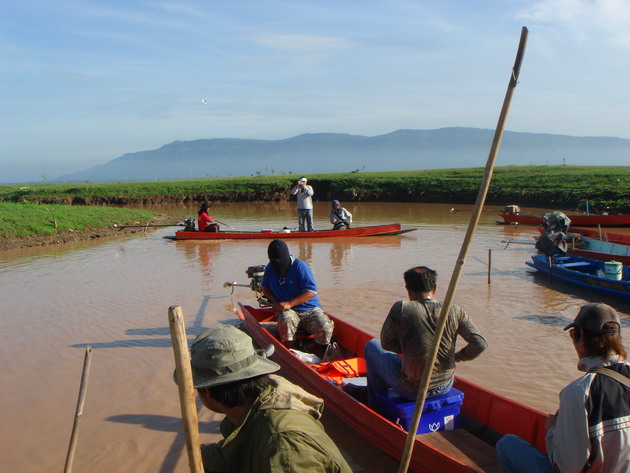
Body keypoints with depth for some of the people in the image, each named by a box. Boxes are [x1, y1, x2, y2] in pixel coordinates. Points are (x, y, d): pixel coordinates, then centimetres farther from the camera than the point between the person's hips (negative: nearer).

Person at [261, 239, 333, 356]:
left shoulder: (300, 266, -10)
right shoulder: (270, 268, 5)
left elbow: (311, 292, -15)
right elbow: (265, 288, 19)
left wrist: (289, 304, -22)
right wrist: (275, 301, -2)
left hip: (309, 308, -1)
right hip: (288, 311, 2)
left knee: (326, 329, -26)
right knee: (286, 322, -35)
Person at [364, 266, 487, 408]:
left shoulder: (401, 309, -17)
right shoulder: (454, 312, -10)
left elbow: (386, 344, -7)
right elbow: (480, 344, -11)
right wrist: (457, 357, 5)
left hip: (412, 392, -4)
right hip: (446, 387, 4)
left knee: (372, 345, 20)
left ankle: (376, 405, 35)